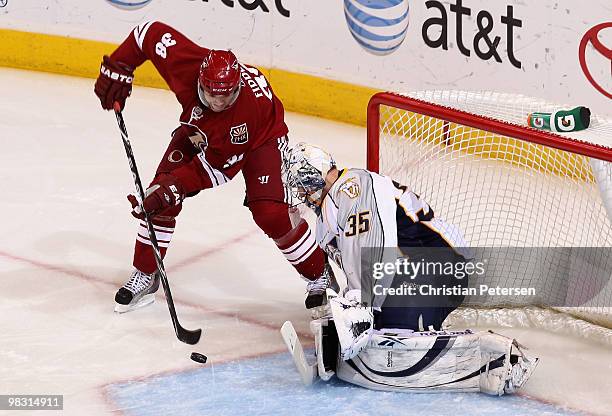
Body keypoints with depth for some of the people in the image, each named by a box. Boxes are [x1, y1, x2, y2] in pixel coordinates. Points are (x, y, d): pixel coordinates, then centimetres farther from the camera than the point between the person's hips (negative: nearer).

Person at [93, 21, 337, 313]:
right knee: (161, 192, -8)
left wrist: (175, 188, -40)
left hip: (259, 135, -5)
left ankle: (319, 276, 1)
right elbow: (151, 32, -18)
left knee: (271, 214, -19)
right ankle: (145, 275, 8)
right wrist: (116, 69, -18)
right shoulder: (185, 62, -35)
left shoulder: (249, 106, -42)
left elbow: (218, 166, -34)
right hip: (200, 130, 5)